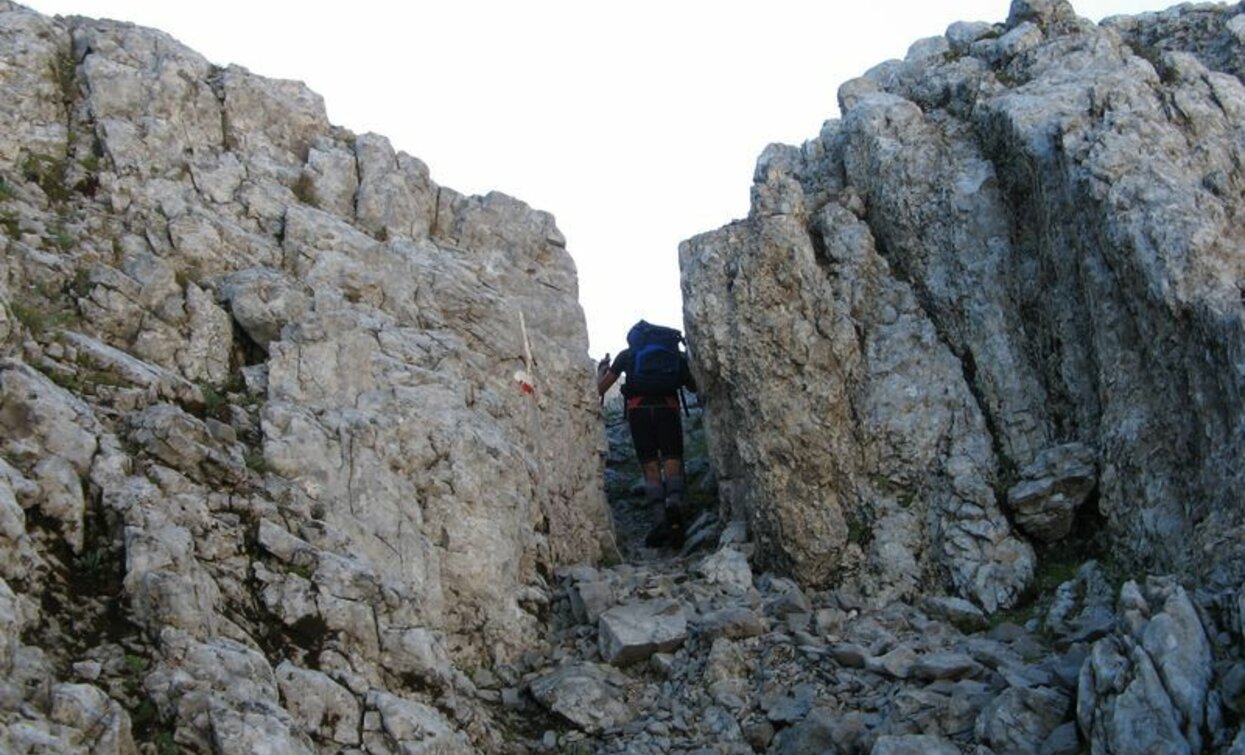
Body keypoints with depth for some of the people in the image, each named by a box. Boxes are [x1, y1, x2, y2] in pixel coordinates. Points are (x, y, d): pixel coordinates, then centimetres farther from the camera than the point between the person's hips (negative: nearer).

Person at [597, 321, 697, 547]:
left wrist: (601, 369, 41)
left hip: (639, 407, -1)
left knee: (650, 464, 0)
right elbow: (693, 387, 32)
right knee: (672, 461, -6)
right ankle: (675, 507, -34)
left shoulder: (627, 354, 21)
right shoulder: (676, 354, 25)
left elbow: (600, 389, 21)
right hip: (668, 407, 1)